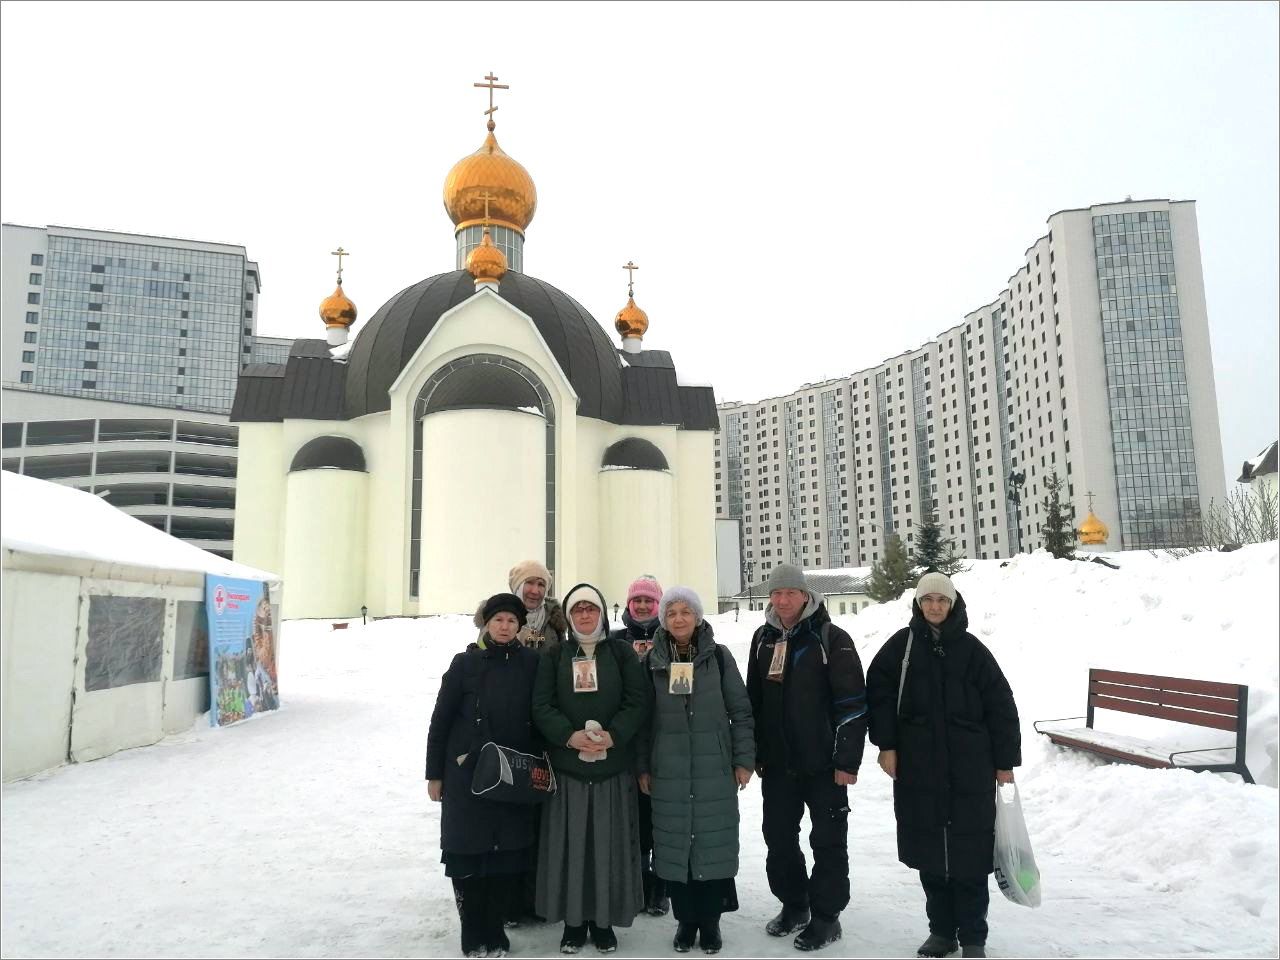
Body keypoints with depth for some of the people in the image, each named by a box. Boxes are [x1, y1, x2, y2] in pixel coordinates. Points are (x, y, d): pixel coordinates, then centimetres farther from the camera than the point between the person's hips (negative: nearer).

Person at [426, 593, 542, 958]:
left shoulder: (532, 663, 1)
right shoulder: (466, 663, -3)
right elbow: (441, 720, 0)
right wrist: (434, 774, 0)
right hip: (468, 774, -1)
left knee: (509, 854, 2)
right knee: (468, 853, 3)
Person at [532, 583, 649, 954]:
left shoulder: (621, 652, 6)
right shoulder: (554, 654, 7)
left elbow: (638, 702, -1)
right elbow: (542, 705, -1)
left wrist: (613, 735, -16)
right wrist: (569, 735, -16)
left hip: (613, 765, 0)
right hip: (567, 765, 0)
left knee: (608, 843, 4)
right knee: (569, 843, 4)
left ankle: (604, 919, 18)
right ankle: (573, 920, 17)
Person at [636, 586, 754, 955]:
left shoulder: (719, 656, -1)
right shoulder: (653, 661, 2)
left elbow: (740, 710, 1)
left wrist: (744, 759, -3)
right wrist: (642, 767, 4)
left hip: (715, 768, -1)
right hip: (668, 770, 1)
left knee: (714, 841, 3)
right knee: (674, 843, 5)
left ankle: (710, 919, 19)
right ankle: (685, 918, 20)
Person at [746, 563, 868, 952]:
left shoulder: (831, 638, -11)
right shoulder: (763, 638, 7)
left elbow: (853, 703, -12)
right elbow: (753, 699, 13)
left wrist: (847, 760, -14)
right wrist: (753, 752, 12)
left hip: (823, 763, -5)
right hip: (777, 762, 5)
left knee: (828, 841, 6)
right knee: (778, 838, 14)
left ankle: (826, 916, 19)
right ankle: (793, 905, 31)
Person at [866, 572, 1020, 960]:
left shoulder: (971, 649, -1)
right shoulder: (901, 644, 1)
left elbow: (1001, 706, 1)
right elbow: (879, 691, 0)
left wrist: (1005, 761, 1)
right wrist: (887, 744, -5)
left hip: (969, 768, -1)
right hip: (918, 767, 1)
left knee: (970, 854, 3)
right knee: (930, 853, 10)